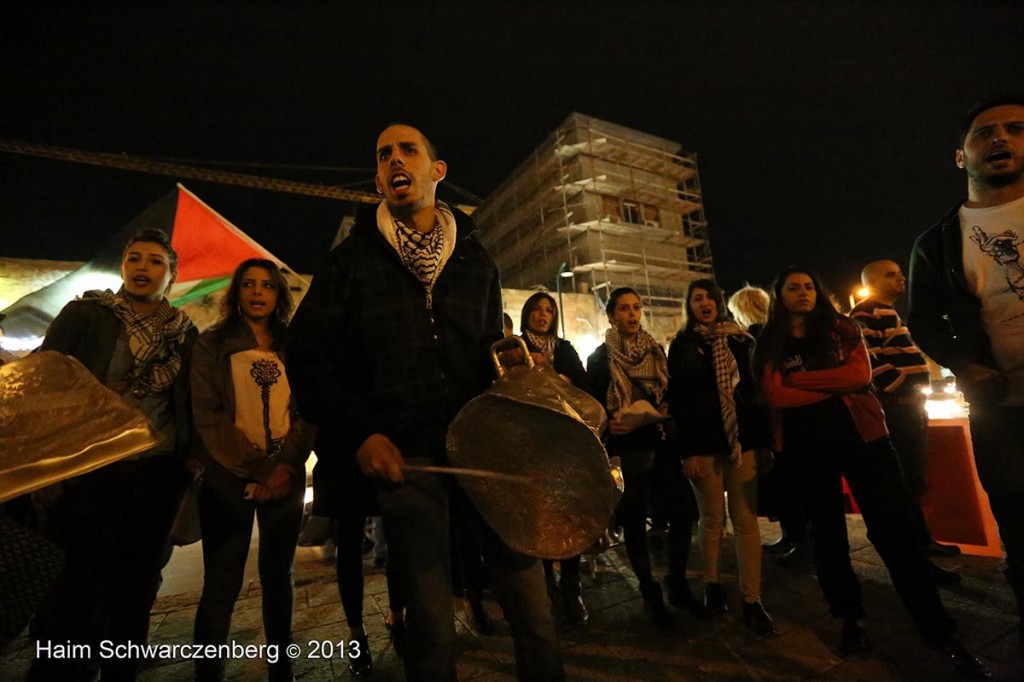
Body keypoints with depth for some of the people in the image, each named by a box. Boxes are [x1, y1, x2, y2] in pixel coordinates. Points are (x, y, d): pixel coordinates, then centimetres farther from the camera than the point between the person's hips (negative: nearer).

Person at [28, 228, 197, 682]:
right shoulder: (85, 314, 2)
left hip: (159, 475, 3)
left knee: (137, 585, 14)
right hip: (92, 470, -2)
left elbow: (190, 403, 9)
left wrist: (193, 457, 3)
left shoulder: (185, 333, 7)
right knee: (83, 585, 2)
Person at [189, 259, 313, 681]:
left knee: (278, 575, 13)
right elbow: (208, 415, -6)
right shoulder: (213, 344, 3)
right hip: (228, 479, -2)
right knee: (221, 584, 2)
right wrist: (258, 471, -14)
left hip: (286, 479, 2)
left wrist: (286, 467, -13)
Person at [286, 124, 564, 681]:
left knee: (533, 610, 4)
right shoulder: (351, 260, 7)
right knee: (431, 623, 6)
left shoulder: (477, 263, 14)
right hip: (405, 457, -1)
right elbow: (308, 358, 5)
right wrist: (361, 434, -6)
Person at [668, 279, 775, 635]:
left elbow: (757, 389, 10)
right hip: (703, 443, -2)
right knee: (712, 519, 7)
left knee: (746, 519, 2)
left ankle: (752, 601, 11)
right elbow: (678, 402, -2)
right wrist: (687, 451, -7)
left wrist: (764, 439, 4)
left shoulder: (740, 340, 10)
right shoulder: (681, 346, 2)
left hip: (743, 438, 2)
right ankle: (712, 585, 25)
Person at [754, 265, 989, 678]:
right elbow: (775, 396, -10)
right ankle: (850, 621, 27)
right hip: (808, 447, 0)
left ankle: (941, 634, 17)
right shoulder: (770, 344, 3)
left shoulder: (841, 328, 6)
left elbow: (861, 374, -9)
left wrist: (799, 379, -12)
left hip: (861, 434, 0)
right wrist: (833, 387, -11)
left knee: (894, 530, 1)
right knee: (827, 534, 10)